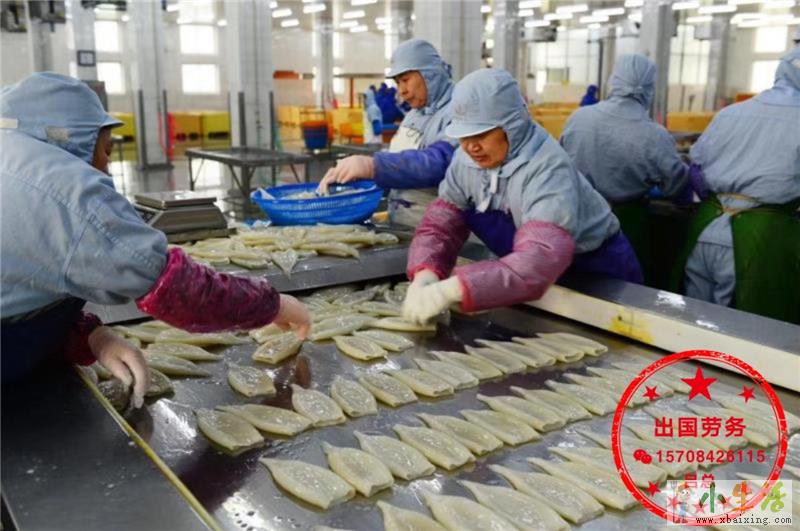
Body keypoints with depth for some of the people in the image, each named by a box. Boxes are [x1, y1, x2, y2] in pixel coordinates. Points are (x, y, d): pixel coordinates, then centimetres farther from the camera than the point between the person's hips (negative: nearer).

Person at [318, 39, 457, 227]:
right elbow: (395, 160, 20)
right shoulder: (413, 115, 17)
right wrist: (341, 173, 4)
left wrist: (372, 166, -38)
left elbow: (437, 163, -29)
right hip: (399, 224, 8)